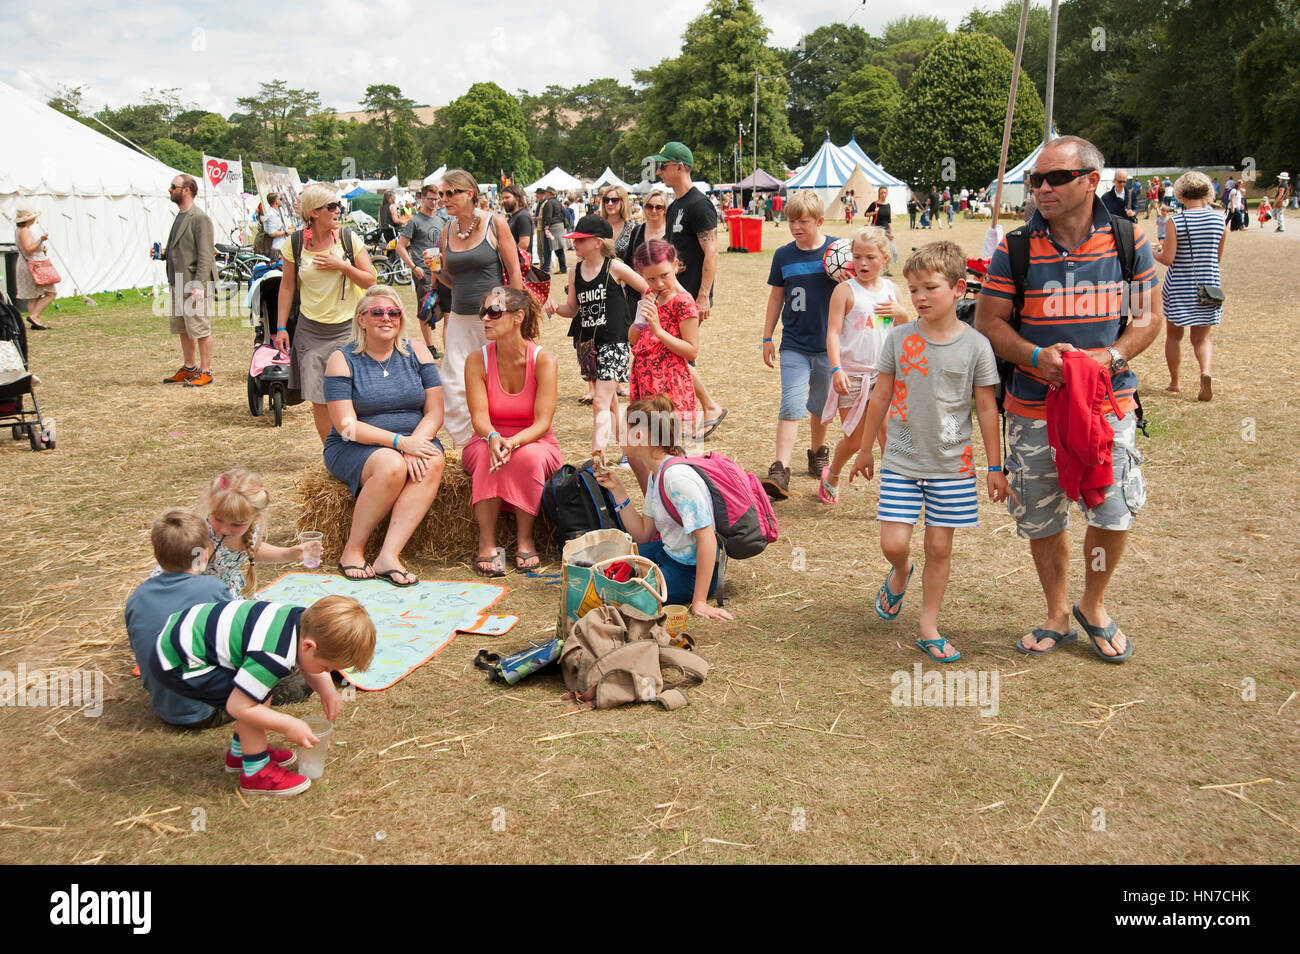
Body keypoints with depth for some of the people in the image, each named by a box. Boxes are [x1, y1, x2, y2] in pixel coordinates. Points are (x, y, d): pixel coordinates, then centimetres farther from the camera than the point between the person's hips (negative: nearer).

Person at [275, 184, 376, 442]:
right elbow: (287, 286, 7)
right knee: (319, 401, 2)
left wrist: (341, 266, -15)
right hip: (311, 330, 1)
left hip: (347, 327, -1)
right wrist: (281, 327, 5)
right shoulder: (295, 243, 0)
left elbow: (370, 280, 0)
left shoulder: (348, 237, -1)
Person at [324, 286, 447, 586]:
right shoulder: (342, 359, -4)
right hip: (355, 448, -3)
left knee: (434, 462, -30)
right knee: (391, 466, -35)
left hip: (415, 440, 3)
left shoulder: (416, 352, 6)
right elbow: (347, 426, -12)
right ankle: (352, 550, -18)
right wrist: (400, 442, -23)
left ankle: (389, 554, -34)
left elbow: (434, 412, 1)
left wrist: (415, 443, -20)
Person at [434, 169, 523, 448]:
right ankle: (465, 446, 12)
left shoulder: (494, 223, -4)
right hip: (460, 317, 5)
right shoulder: (448, 231, 9)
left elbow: (514, 272, -3)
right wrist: (437, 272, -3)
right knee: (452, 386, -1)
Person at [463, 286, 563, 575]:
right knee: (490, 454, -35)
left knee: (527, 456, -36)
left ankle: (525, 538, -20)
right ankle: (487, 543, -30)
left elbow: (542, 422, -16)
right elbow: (479, 417, -13)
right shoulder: (477, 360, -5)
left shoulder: (543, 361, -10)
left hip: (533, 443, -1)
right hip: (487, 441, 1)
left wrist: (514, 442, -37)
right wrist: (493, 438, -37)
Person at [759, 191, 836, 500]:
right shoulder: (784, 255, 2)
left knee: (821, 405, 14)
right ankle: (780, 470, -14)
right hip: (793, 344, 0)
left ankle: (818, 452, 38)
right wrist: (767, 338, 12)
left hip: (828, 342, 0)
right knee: (791, 407, -10)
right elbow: (776, 297, 11)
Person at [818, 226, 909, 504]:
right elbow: (833, 333, -12)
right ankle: (832, 476, 35)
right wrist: (837, 369, -24)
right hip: (852, 376, -3)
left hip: (884, 375, 3)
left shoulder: (891, 289, 7)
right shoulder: (845, 290, -7)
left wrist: (900, 312, -6)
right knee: (854, 441, 5)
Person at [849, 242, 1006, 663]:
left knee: (939, 547, 5)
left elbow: (986, 407, 1)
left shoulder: (975, 345, -5)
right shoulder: (900, 338, -1)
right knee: (893, 543, -6)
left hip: (952, 465, -1)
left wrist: (995, 466, 3)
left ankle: (928, 628, 19)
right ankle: (900, 573, 31)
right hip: (901, 461, 1)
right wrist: (865, 449, 14)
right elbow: (881, 396, 8)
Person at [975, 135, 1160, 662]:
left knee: (1115, 511, -5)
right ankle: (1057, 616, 30)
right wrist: (1036, 357, -17)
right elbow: (988, 321, 0)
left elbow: (1149, 316, 6)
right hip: (1034, 406, 0)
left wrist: (1111, 357, -12)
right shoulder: (1015, 249, -3)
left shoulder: (1128, 241, -1)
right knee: (1040, 520, 8)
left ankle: (1093, 606, 23)